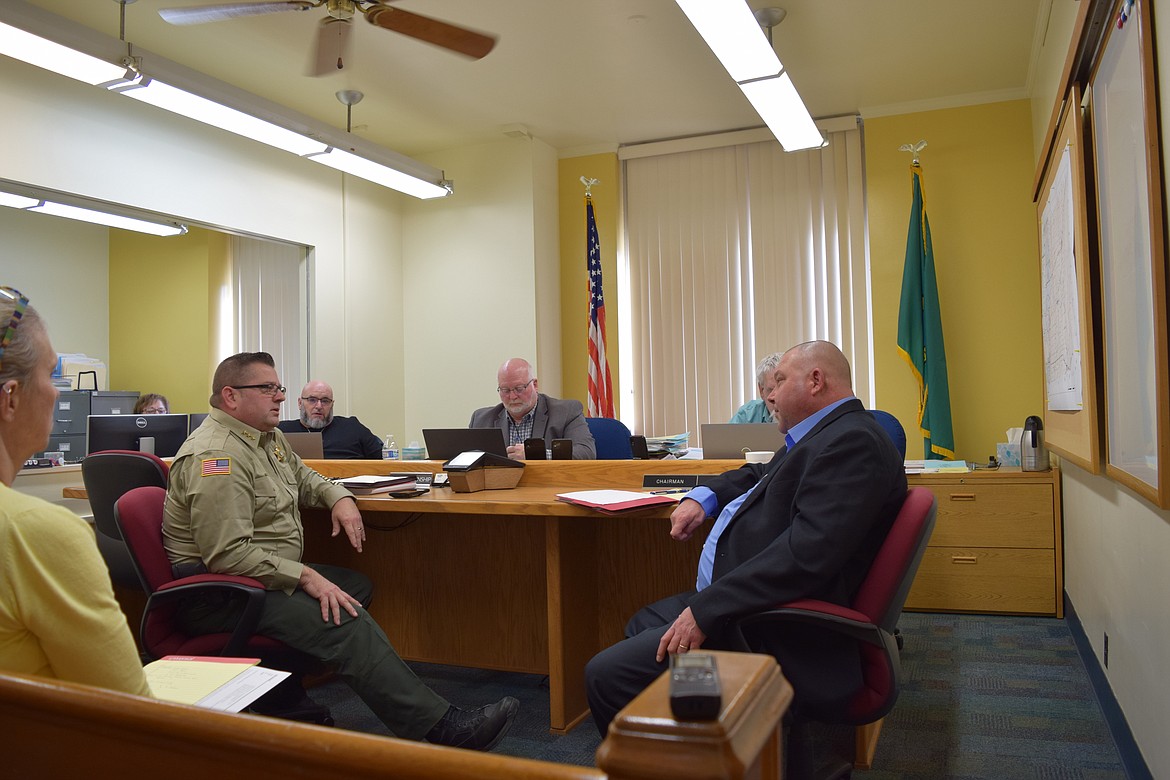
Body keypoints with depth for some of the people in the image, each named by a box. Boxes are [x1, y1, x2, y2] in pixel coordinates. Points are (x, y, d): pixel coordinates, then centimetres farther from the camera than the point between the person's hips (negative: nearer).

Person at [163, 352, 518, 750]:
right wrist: (304, 576, -25)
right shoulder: (216, 456, -21)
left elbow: (302, 476, 26)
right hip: (219, 594, -11)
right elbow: (228, 555, -27)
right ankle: (443, 727, -24)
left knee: (357, 585, 6)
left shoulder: (266, 436, 10)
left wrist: (339, 498, 4)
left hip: (265, 573, 11)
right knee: (344, 620, -23)